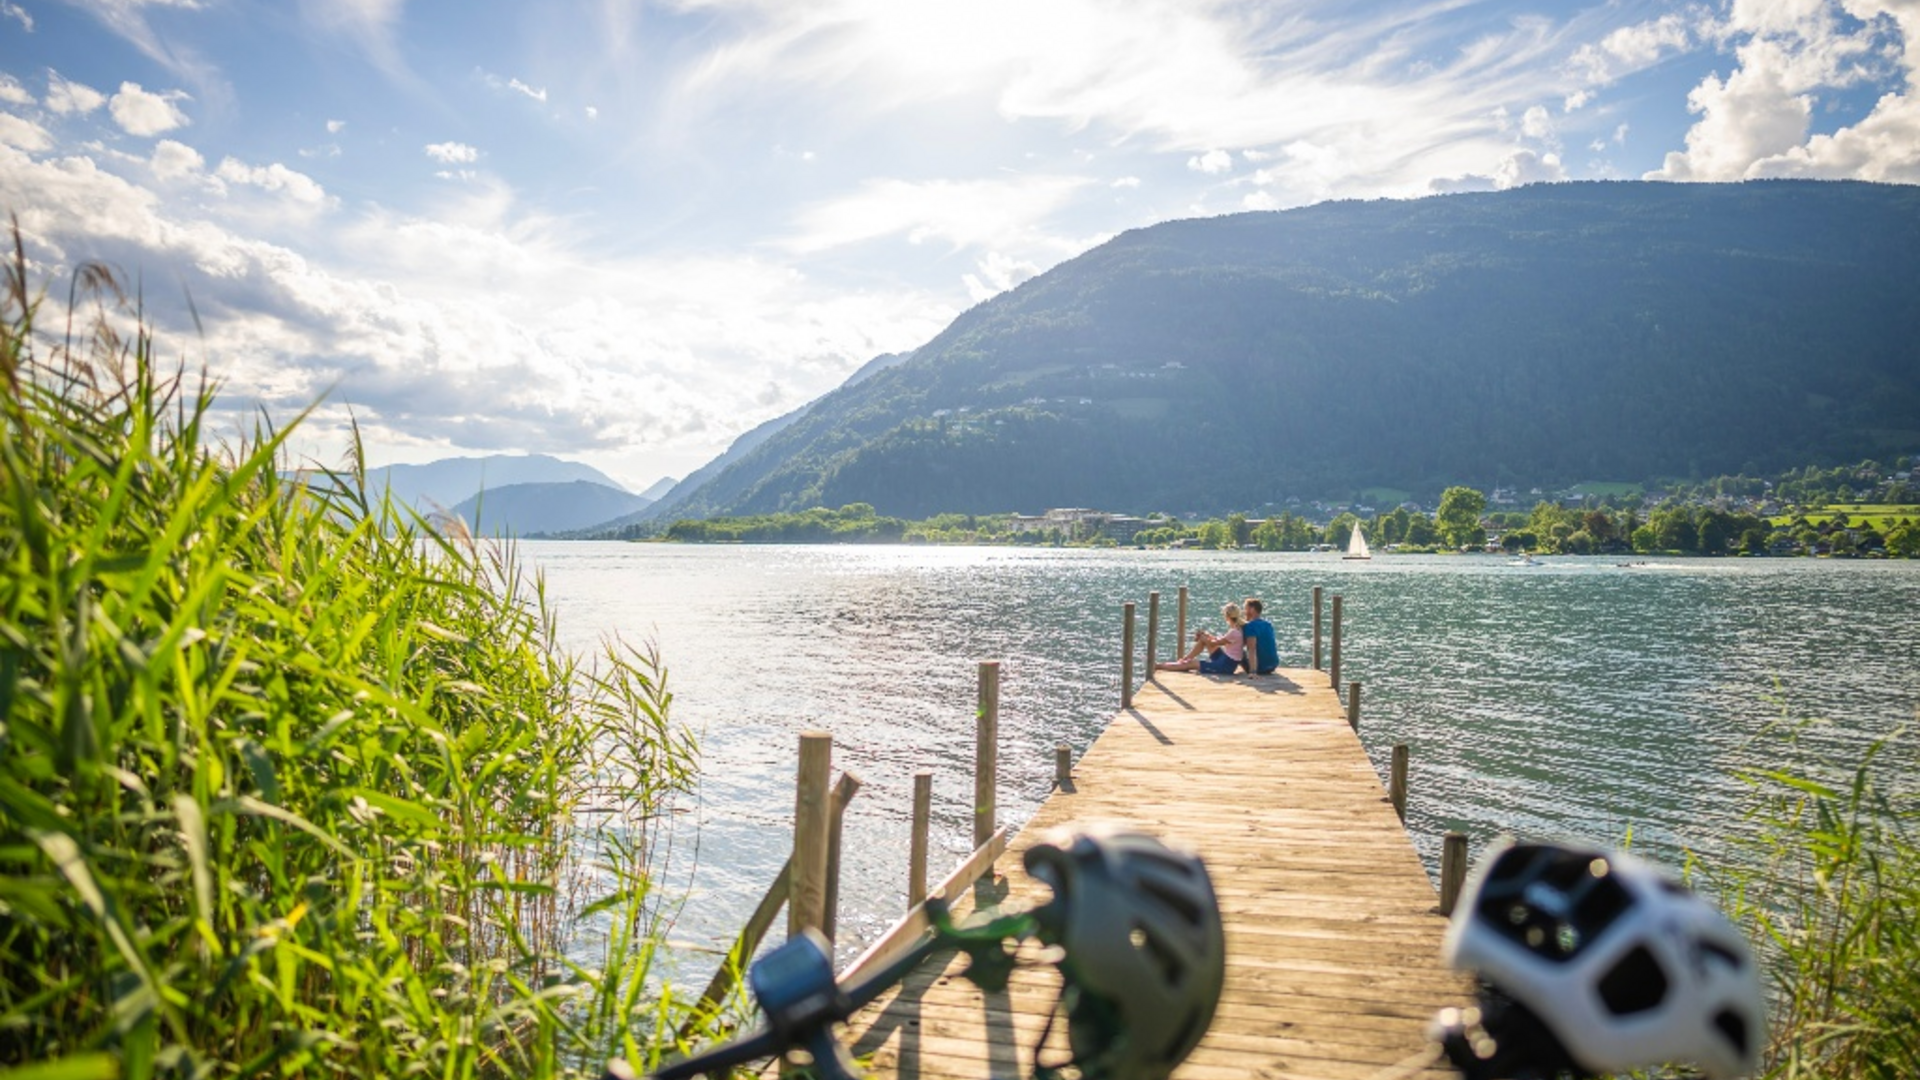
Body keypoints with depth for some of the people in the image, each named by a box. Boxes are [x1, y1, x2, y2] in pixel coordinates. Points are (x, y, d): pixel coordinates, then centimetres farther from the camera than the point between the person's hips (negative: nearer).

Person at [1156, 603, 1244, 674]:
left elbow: (1215, 643, -15)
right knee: (1204, 639, 9)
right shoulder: (1236, 629, 5)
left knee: (1190, 664, -7)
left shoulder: (1234, 632, -24)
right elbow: (1221, 640, 13)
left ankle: (1157, 666, 0)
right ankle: (1184, 659, 15)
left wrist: (1202, 637, 1)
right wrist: (1205, 635, 5)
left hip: (1226, 666, -9)